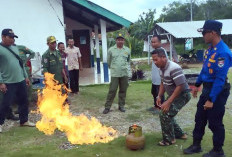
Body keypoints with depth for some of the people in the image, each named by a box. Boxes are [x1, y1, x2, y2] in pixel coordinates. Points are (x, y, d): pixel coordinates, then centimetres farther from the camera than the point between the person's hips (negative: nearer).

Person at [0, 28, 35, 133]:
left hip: (21, 81, 7)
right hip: (9, 83, -7)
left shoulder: (15, 48, 12)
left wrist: (26, 76, 17)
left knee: (24, 101, 13)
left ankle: (24, 121, 28)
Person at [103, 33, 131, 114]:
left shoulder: (127, 50, 6)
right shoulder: (111, 50, -1)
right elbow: (108, 61, 12)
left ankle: (121, 106, 22)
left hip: (124, 74, 2)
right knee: (112, 91, -3)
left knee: (123, 91, 9)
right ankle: (107, 107, 6)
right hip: (114, 74, -2)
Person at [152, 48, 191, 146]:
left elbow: (180, 86, -31)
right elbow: (163, 83, 15)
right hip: (173, 95, 10)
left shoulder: (174, 68, -28)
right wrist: (159, 96, 3)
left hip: (182, 95, -10)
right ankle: (179, 134, 32)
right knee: (166, 113, 15)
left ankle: (169, 140, 3)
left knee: (165, 115, -15)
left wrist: (168, 102, -29)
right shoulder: (162, 68, 2)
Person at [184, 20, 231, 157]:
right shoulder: (210, 48, 5)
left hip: (217, 91, -9)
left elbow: (220, 79, -26)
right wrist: (197, 85, 19)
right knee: (200, 118, 16)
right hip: (207, 88, 9)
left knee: (215, 123, 5)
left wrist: (211, 99, -25)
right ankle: (196, 145, 31)